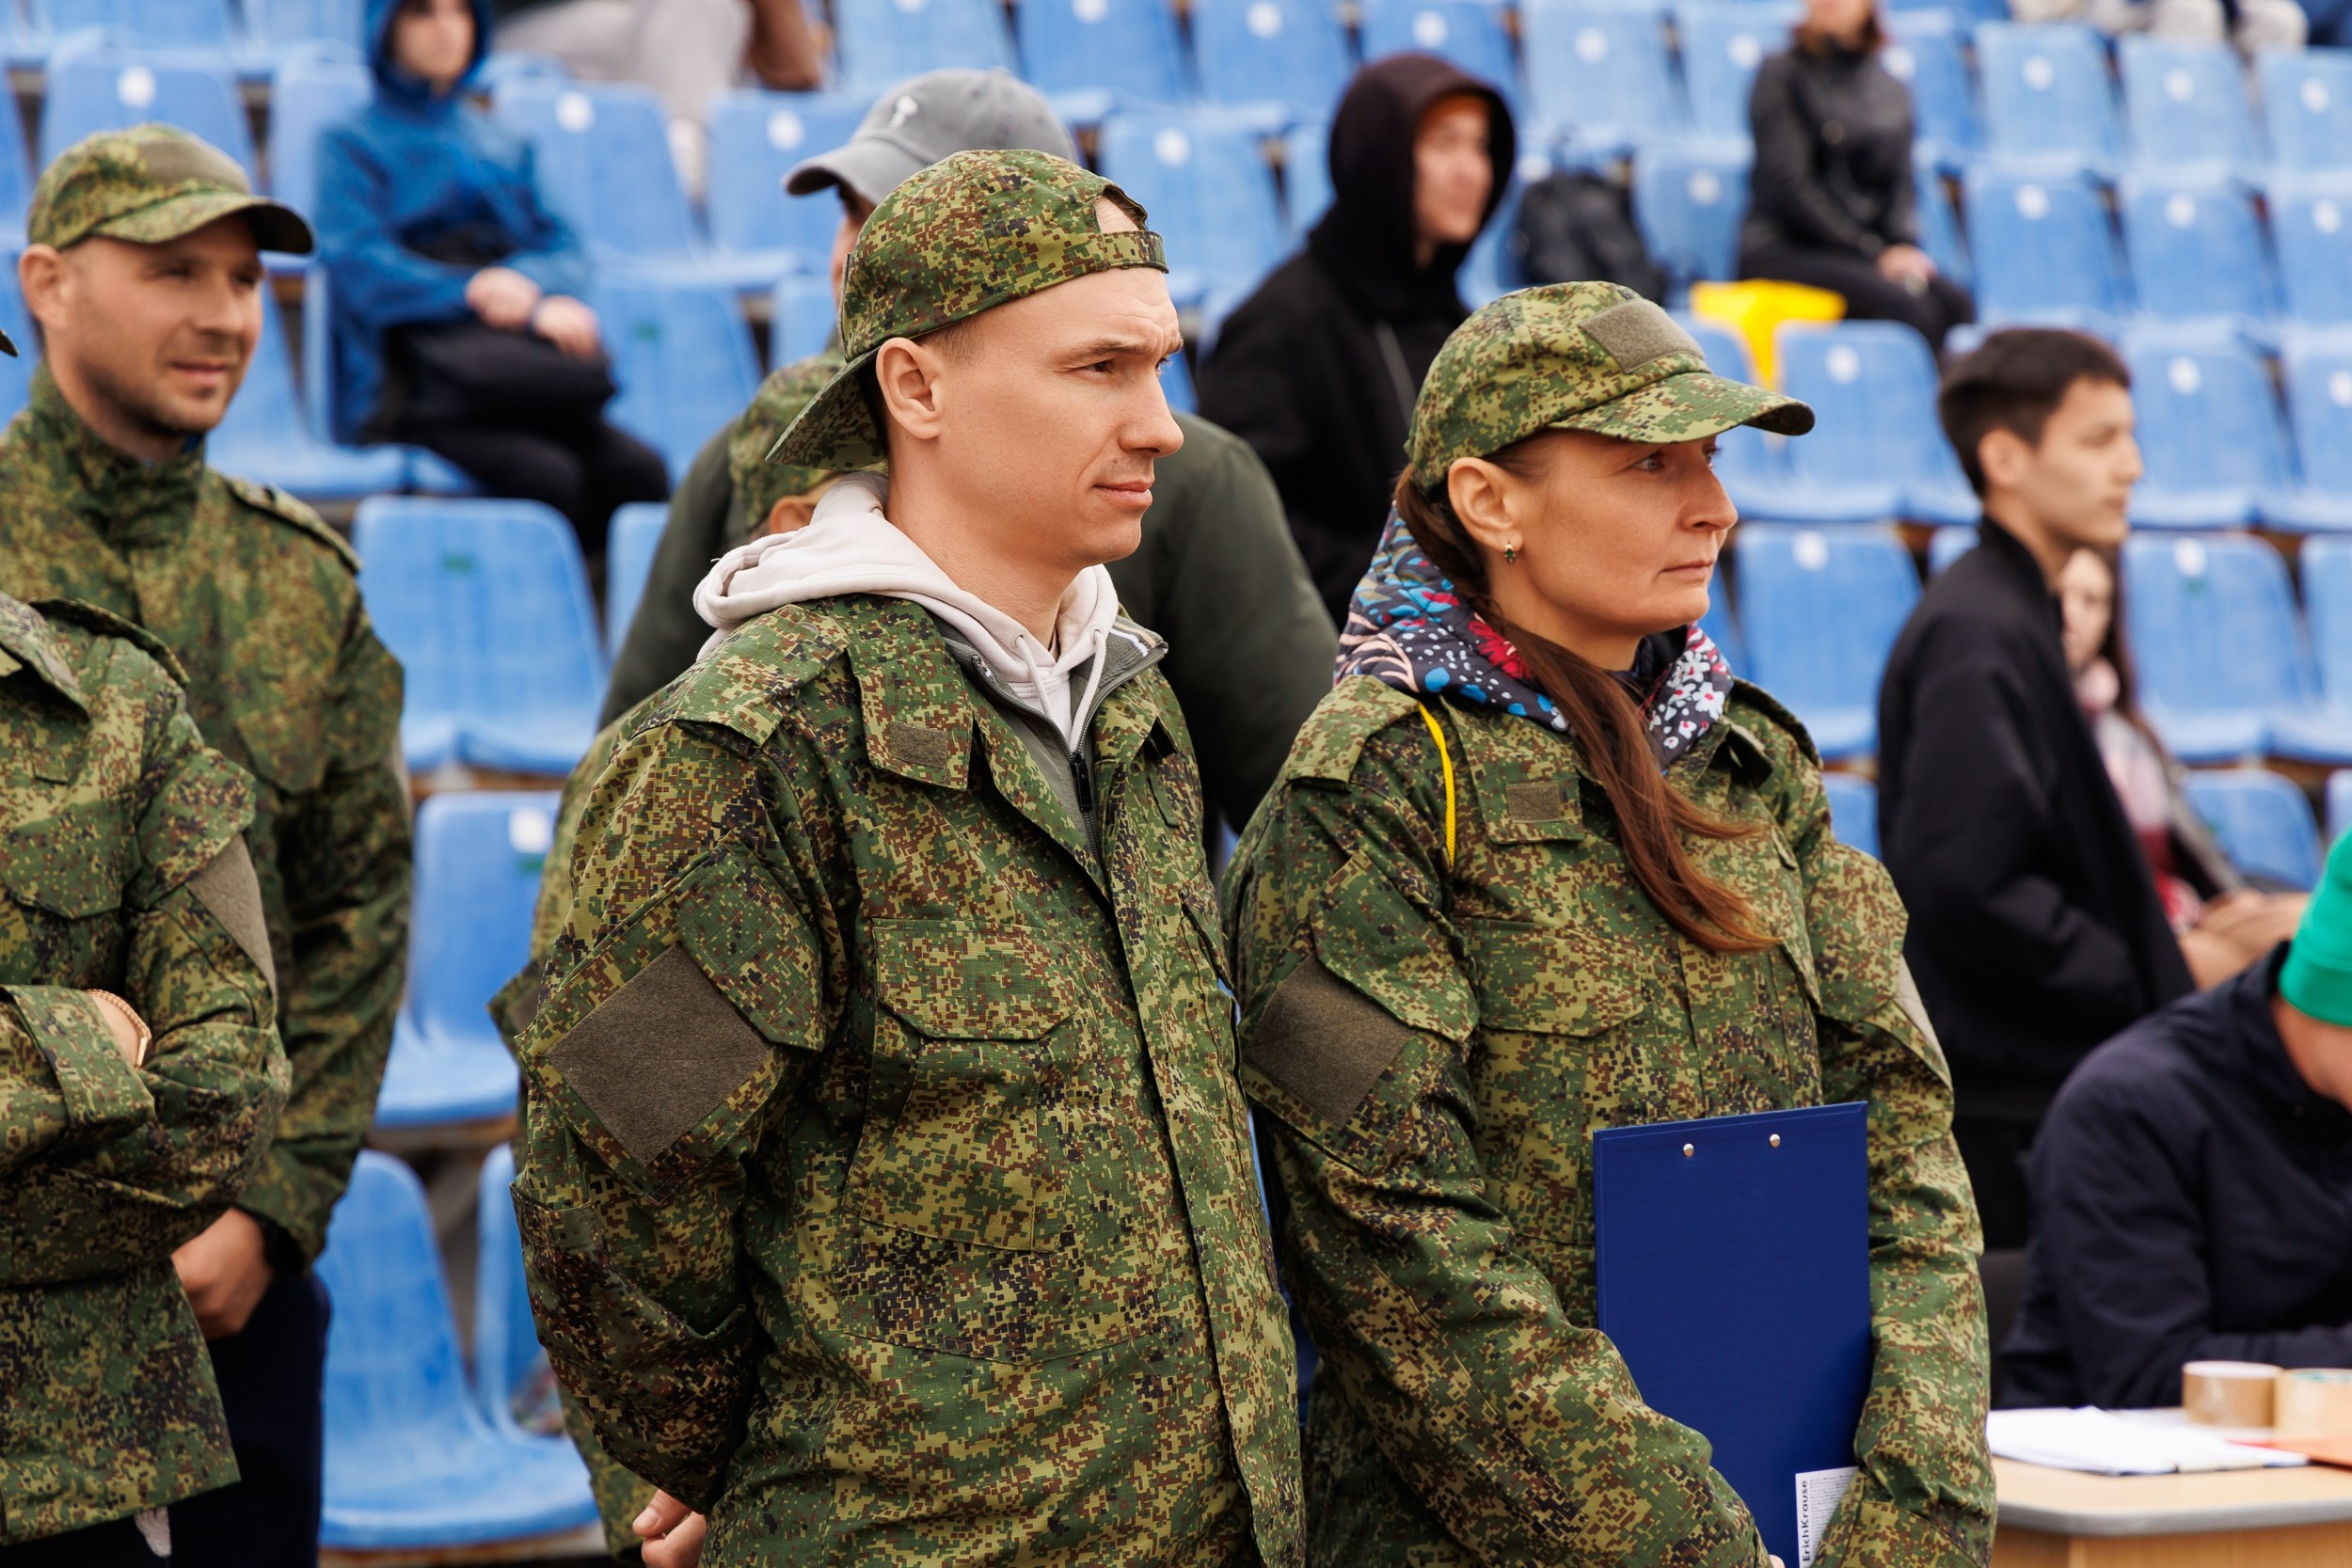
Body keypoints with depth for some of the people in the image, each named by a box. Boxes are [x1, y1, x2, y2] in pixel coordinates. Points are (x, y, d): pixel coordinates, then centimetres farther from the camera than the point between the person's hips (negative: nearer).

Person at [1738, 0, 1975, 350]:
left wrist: (1904, 244, -10)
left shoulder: (1891, 91, 15)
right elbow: (1791, 184, -8)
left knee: (1956, 304, -24)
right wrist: (1873, 253, -14)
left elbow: (1900, 184, 13)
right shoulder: (1781, 75, 0)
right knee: (1903, 305, -31)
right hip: (1784, 249, -5)